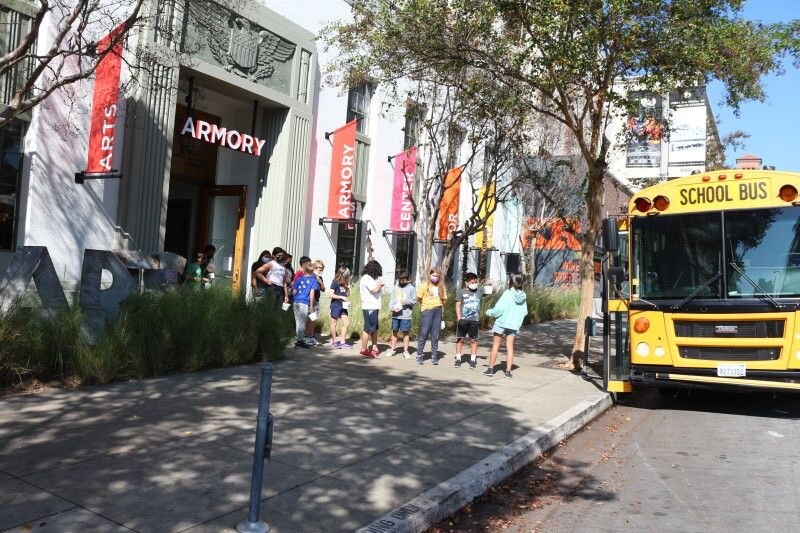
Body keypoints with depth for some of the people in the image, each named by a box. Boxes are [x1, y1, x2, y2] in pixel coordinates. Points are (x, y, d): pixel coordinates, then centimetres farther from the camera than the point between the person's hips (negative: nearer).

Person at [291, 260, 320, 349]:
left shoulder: (299, 278, 7)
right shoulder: (313, 280, -3)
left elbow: (294, 291, 8)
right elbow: (311, 293, -8)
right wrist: (311, 306, -5)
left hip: (296, 302, 4)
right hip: (305, 303, -4)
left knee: (298, 322, 13)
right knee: (302, 322, 2)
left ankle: (300, 340, 21)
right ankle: (300, 341, 3)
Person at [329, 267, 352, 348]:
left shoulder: (344, 283, 9)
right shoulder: (335, 282, -10)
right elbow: (331, 295, -14)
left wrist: (347, 301, 0)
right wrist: (341, 297, -17)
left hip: (343, 306, 7)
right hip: (335, 305, -7)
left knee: (347, 323, 3)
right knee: (334, 323, 4)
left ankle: (342, 342, 9)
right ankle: (335, 342, 12)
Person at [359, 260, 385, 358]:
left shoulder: (369, 278, 18)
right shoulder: (367, 278, -14)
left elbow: (377, 290, 22)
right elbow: (375, 289, -23)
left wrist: (379, 287, 4)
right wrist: (379, 283, -5)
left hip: (373, 307, 11)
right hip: (369, 307, -11)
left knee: (375, 328, 16)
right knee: (368, 329, -6)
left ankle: (375, 348, 23)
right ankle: (364, 349, -1)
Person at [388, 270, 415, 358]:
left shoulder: (411, 288, 1)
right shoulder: (395, 288, 10)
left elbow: (414, 300, -1)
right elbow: (392, 300, 9)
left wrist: (406, 302, -17)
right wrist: (392, 307, -8)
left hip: (406, 315, -3)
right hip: (395, 314, 3)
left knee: (405, 333, 2)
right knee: (394, 331, 9)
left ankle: (405, 351, 9)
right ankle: (392, 349, 20)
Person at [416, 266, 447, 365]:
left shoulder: (441, 286, 8)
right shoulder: (425, 285, 0)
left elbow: (444, 299, 12)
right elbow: (418, 298, 3)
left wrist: (439, 305, 2)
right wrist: (427, 303, 7)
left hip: (438, 310, 3)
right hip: (427, 310, -3)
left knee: (435, 335, 5)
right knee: (424, 334, -2)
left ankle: (434, 356, 10)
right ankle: (419, 355, 7)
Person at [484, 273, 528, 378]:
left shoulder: (508, 293, -15)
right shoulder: (522, 296, 0)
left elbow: (499, 308, -19)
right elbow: (524, 312, 6)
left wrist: (490, 312, -2)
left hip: (501, 322, -4)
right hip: (513, 324, 4)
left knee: (495, 346, 7)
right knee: (510, 347, 11)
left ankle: (490, 369, 12)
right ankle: (508, 371, 10)